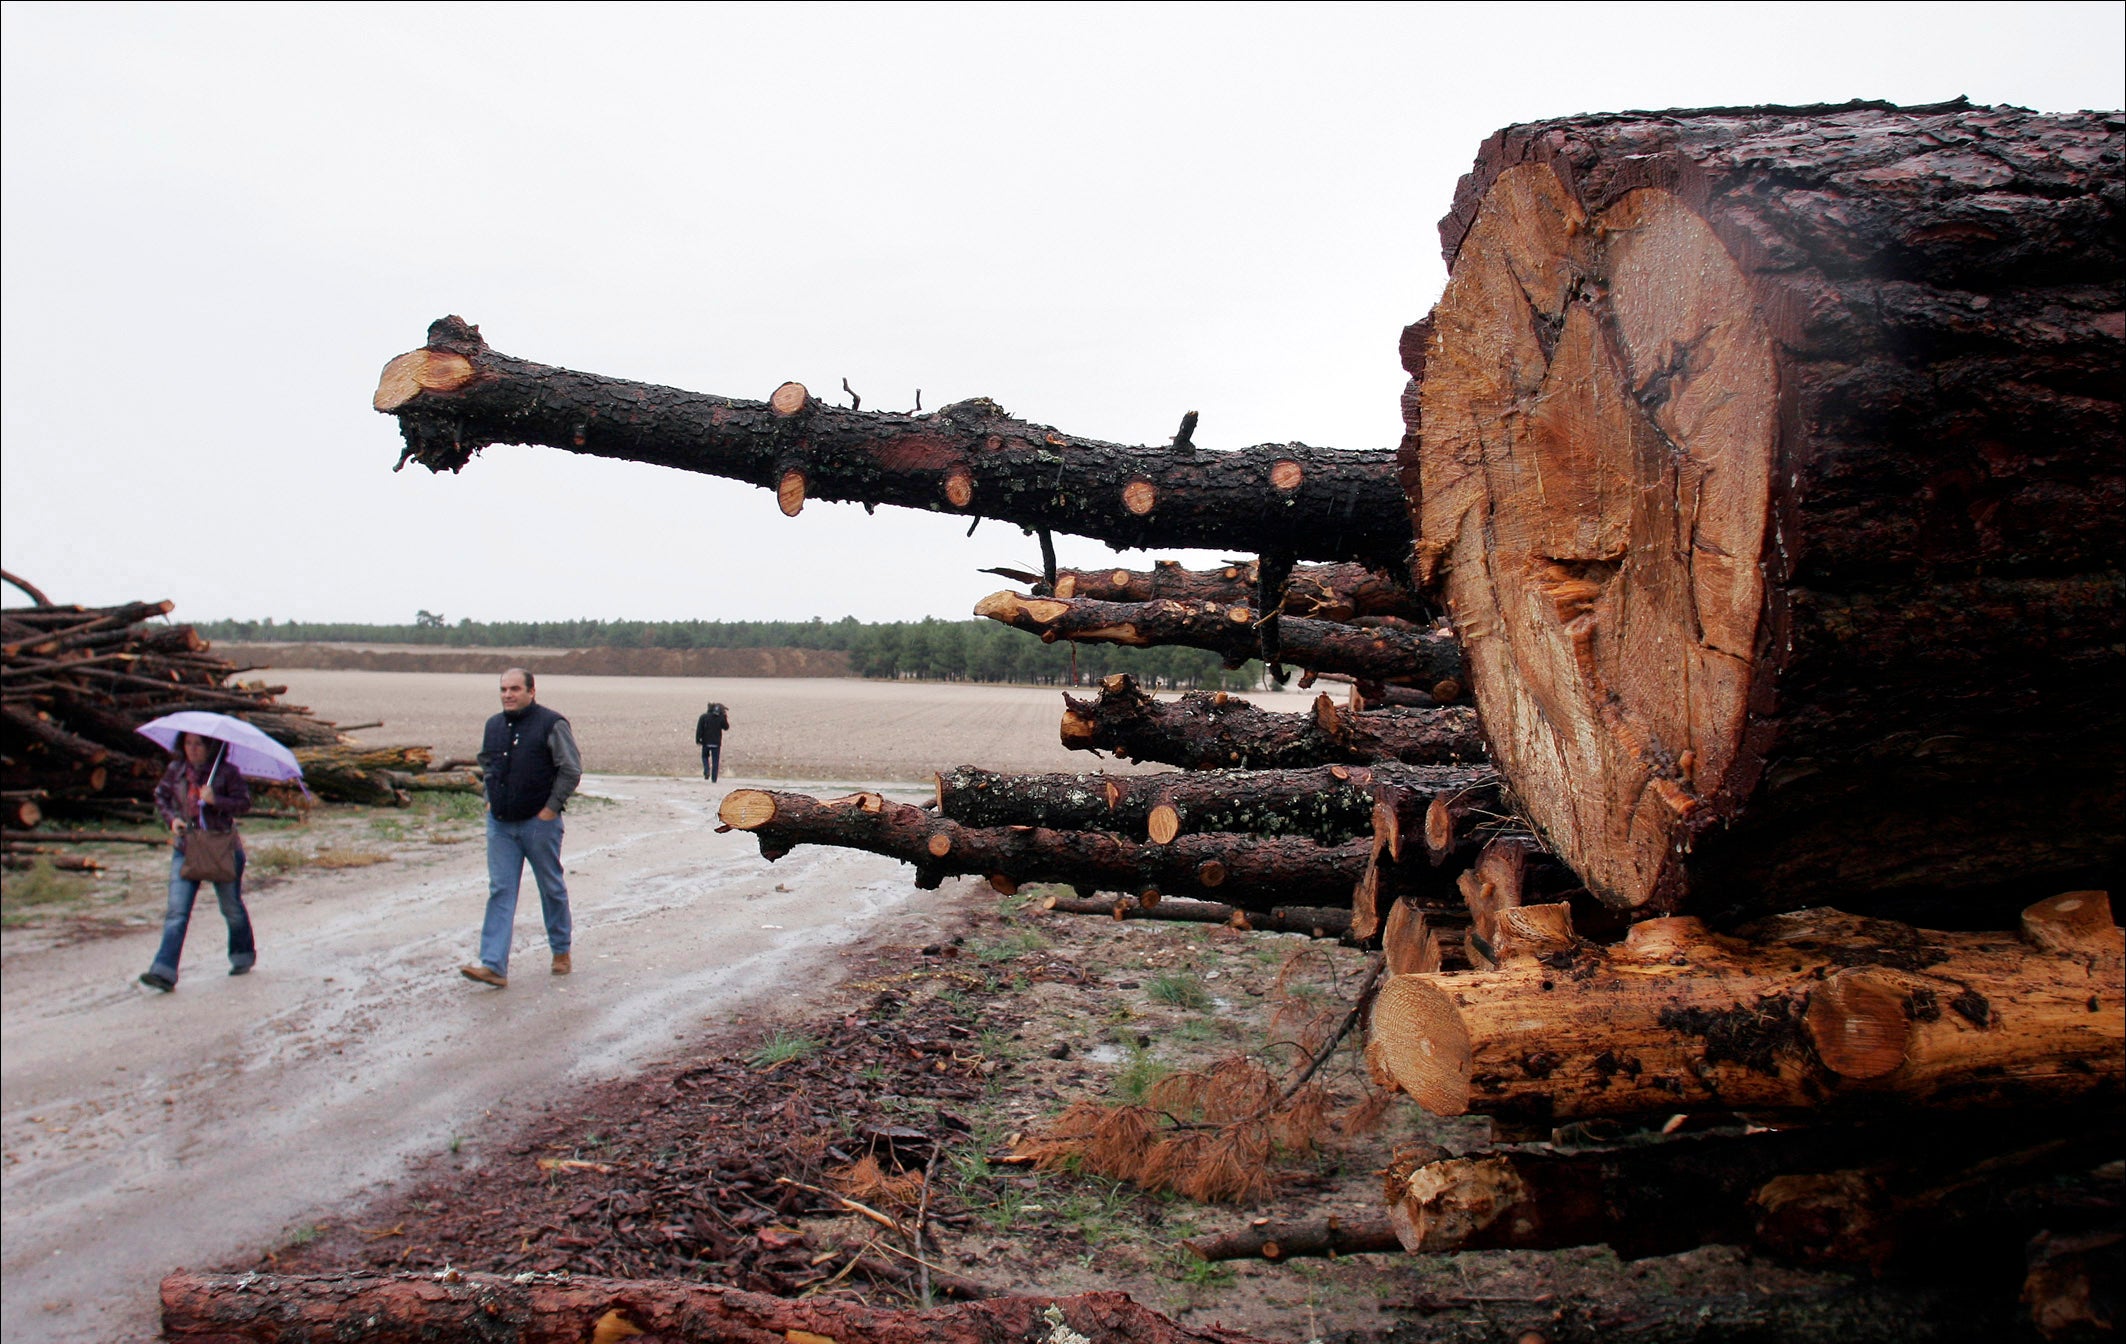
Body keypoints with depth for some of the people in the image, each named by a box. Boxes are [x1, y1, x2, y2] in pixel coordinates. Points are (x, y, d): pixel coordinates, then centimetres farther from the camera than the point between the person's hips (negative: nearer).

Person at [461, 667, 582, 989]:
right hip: (500, 823, 5)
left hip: (539, 823, -5)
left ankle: (561, 952, 26)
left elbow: (571, 769, -11)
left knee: (552, 888, 9)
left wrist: (551, 807, -12)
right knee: (500, 892, 0)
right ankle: (493, 965, -4)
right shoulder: (494, 725, 9)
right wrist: (490, 800, 14)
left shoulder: (552, 724, -10)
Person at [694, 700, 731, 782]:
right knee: (715, 761, 5)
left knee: (705, 756, 21)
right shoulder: (721, 718, -3)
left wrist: (698, 739, -2)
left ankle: (706, 770, -5)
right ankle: (714, 779, 2)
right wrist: (725, 717, 12)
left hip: (706, 742, 0)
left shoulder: (703, 717, -5)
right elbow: (726, 727, 11)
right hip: (716, 743, 0)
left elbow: (699, 729, -8)